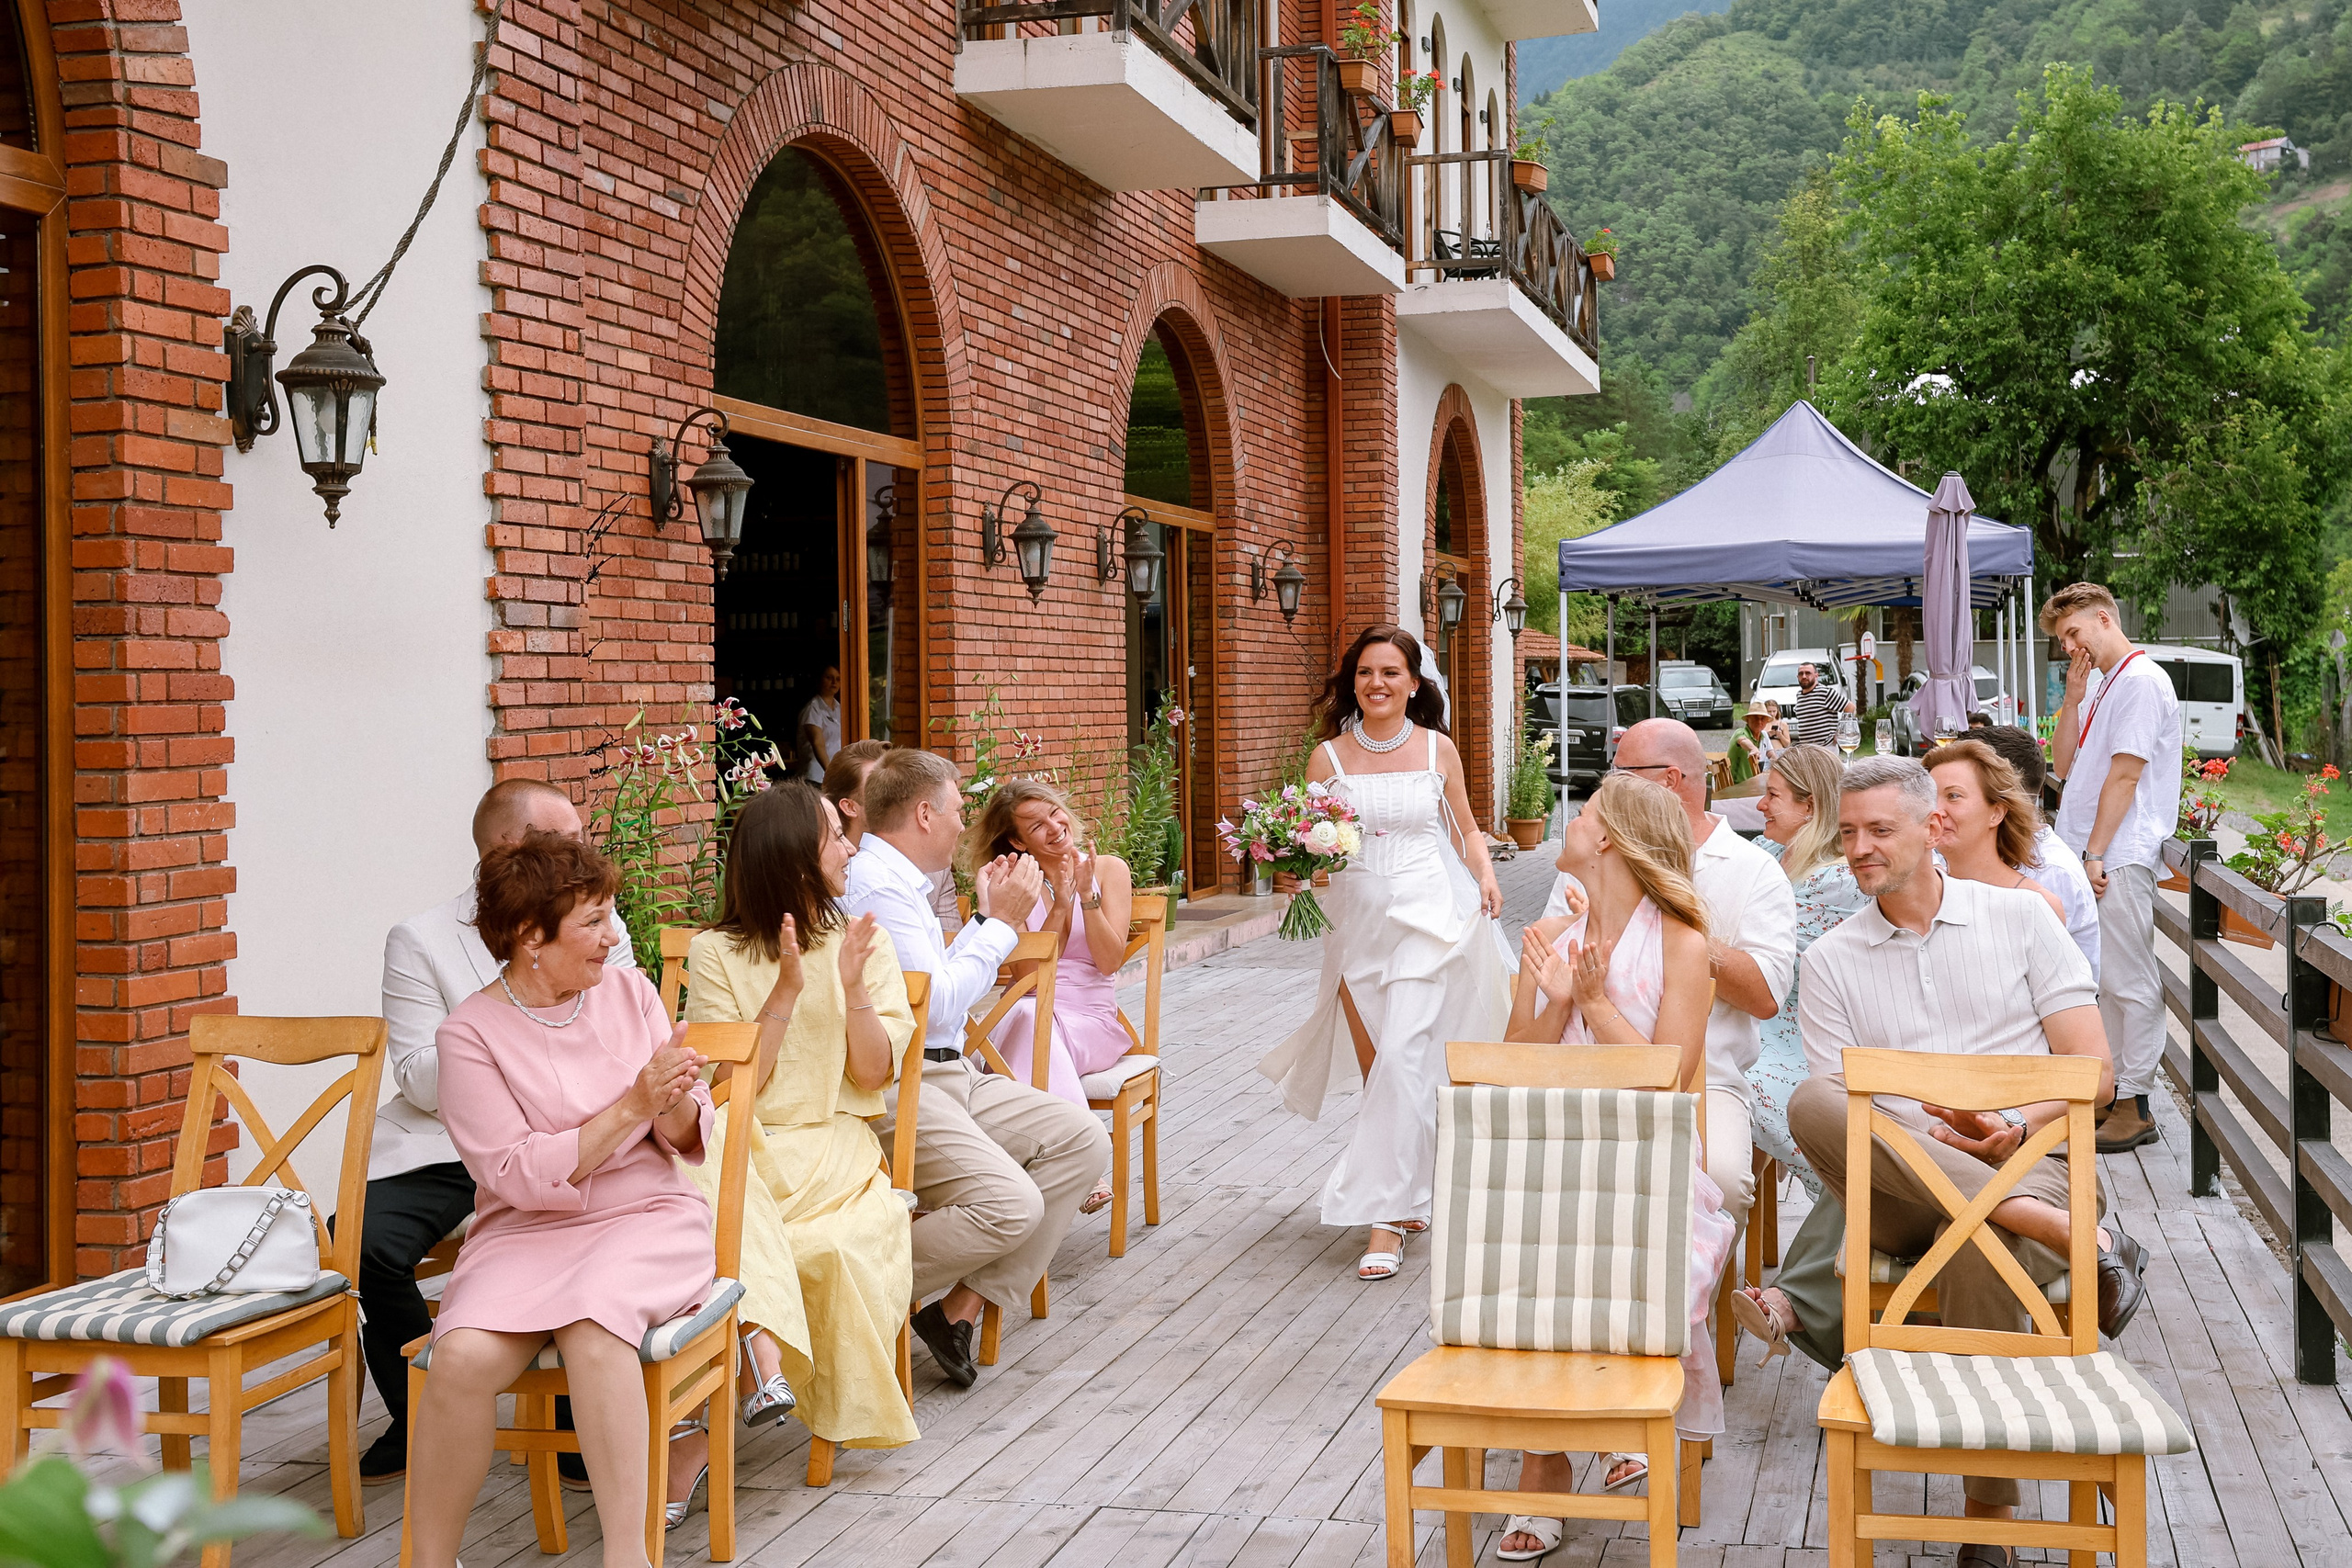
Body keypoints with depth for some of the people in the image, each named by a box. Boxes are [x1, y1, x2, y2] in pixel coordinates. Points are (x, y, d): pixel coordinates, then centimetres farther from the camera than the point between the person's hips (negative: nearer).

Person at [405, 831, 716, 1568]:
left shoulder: (629, 991, 5)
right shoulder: (469, 1032, -5)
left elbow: (689, 1139, 9)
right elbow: (522, 1176, -13)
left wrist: (676, 1100, -15)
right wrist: (633, 1105, -19)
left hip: (649, 1217, 1)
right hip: (525, 1232, -1)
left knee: (591, 1322, -34)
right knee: (464, 1355, -30)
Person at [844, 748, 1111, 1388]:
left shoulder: (900, 880, 18)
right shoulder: (876, 886, -15)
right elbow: (939, 1006, -19)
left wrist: (986, 918, 25)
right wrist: (1003, 923, -9)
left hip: (949, 1075, 11)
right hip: (896, 1090, -11)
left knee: (1082, 1140, 0)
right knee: (1011, 1204, -27)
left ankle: (964, 1304, -4)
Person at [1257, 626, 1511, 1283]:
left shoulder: (1438, 748, 4)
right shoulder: (1329, 756, 4)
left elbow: (1465, 826, 16)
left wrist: (1485, 876, -1)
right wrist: (1295, 874, -14)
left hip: (1428, 915, -2)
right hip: (1358, 918, 3)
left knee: (1401, 1056, -16)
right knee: (1377, 1072, 7)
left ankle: (1385, 1218, -14)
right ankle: (1409, 1198, 24)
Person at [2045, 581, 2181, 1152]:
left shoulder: (2141, 680, -11)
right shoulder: (2102, 686, 19)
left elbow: (2124, 775, -16)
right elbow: (2063, 765, 16)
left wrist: (2095, 854, -17)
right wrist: (2073, 700, 5)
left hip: (2119, 856, -10)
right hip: (2089, 851, 10)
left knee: (2128, 981, -5)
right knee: (2104, 979, 12)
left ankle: (2134, 1107, -1)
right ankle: (2109, 1089, 18)